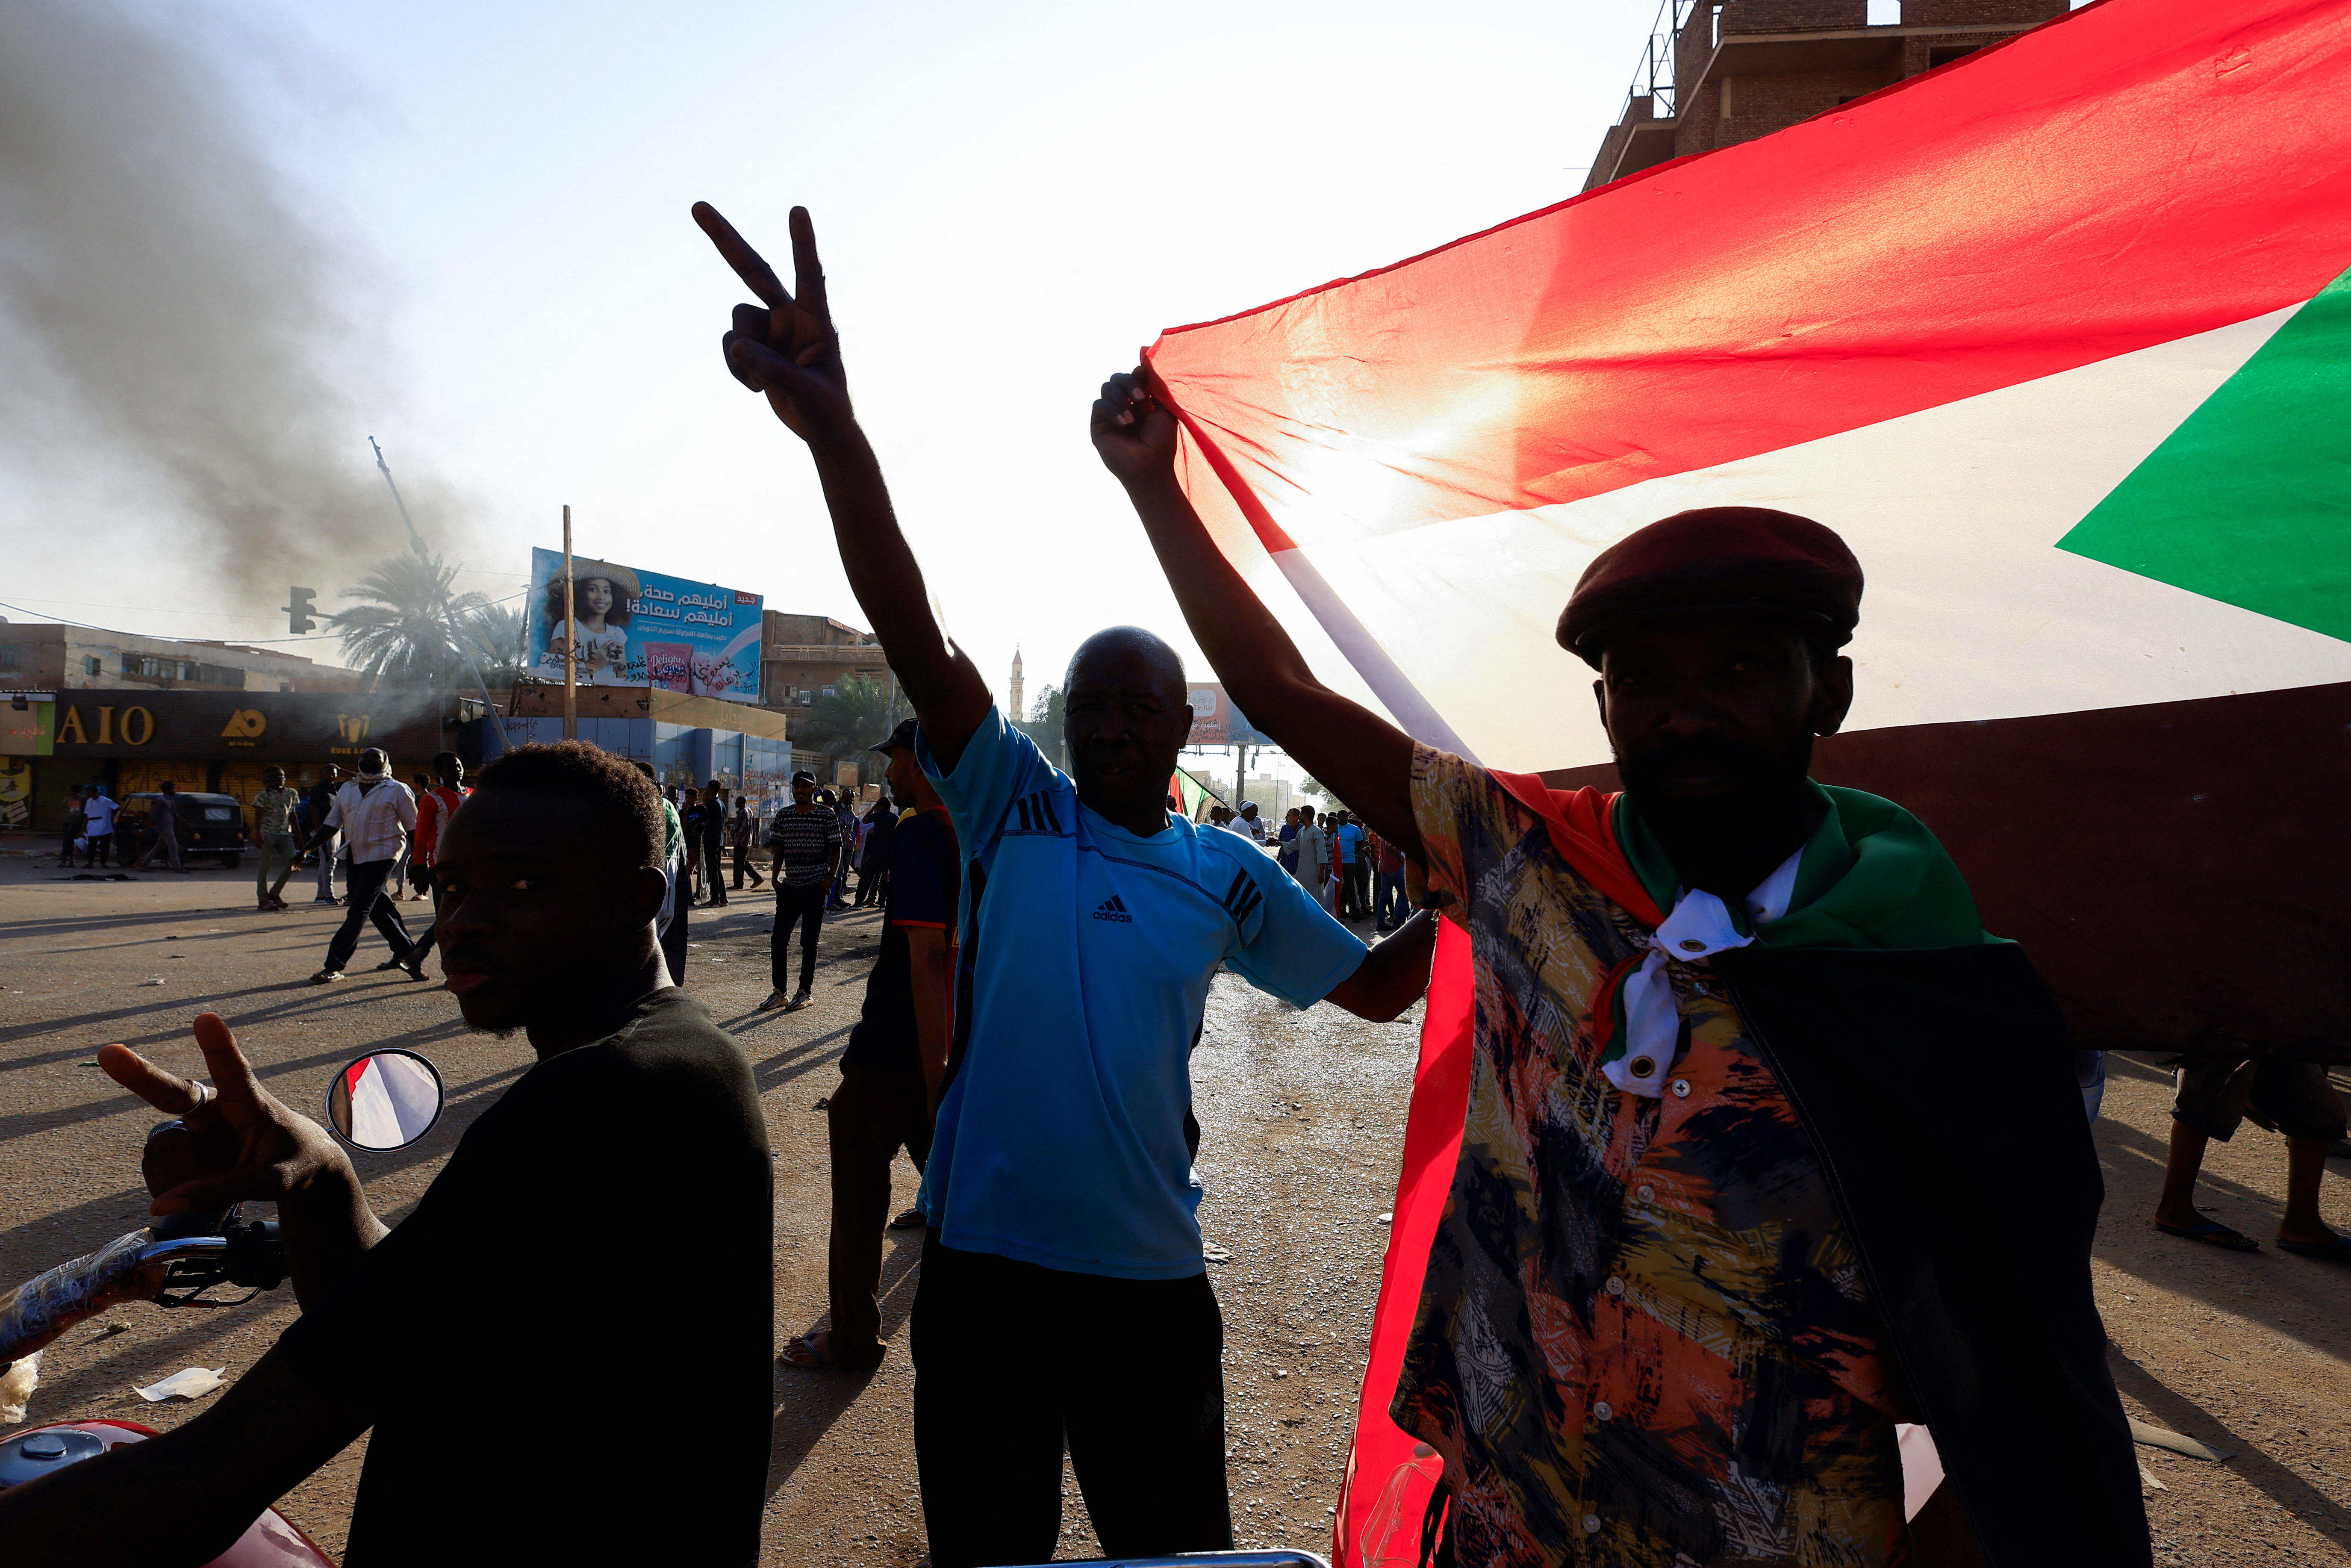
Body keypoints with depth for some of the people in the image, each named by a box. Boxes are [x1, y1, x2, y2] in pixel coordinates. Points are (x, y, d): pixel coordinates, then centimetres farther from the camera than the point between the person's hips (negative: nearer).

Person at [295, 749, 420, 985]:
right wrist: (305, 850, 8)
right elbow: (331, 824, 17)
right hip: (355, 858, 6)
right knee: (377, 908, 9)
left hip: (382, 856, -6)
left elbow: (413, 829, -1)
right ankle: (406, 952, 20)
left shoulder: (397, 790, -1)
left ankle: (334, 966, -8)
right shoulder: (347, 790, 16)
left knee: (359, 910, -9)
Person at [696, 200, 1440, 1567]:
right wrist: (831, 422, -29)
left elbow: (1372, 986, 12)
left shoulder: (1227, 875, 1)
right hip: (982, 1264, -1)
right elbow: (912, 631, -18)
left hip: (1150, 1279, 1)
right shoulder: (1014, 810, -5)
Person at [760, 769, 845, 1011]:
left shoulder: (827, 815, -2)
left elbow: (836, 849, 1)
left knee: (809, 942, 2)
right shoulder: (783, 815, 7)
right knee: (778, 939, 2)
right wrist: (776, 876, 4)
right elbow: (779, 847, 14)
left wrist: (830, 878, -8)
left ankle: (804, 993, 12)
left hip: (816, 888, -4)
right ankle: (779, 992, 13)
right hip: (789, 886, 4)